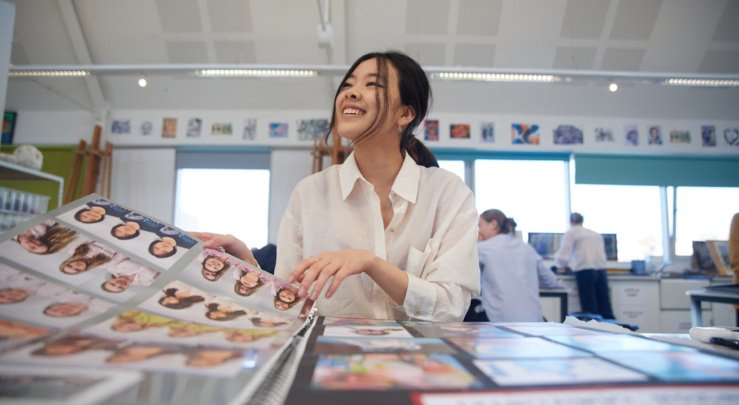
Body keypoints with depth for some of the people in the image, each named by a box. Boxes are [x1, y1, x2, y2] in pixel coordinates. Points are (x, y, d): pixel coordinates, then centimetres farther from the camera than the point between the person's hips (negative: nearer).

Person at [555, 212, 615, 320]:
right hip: (601, 270, 5)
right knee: (605, 308, 4)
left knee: (590, 308, -4)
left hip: (584, 271, -5)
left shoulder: (570, 233, 5)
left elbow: (562, 256, -1)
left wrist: (567, 264, 24)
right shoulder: (597, 234, 22)